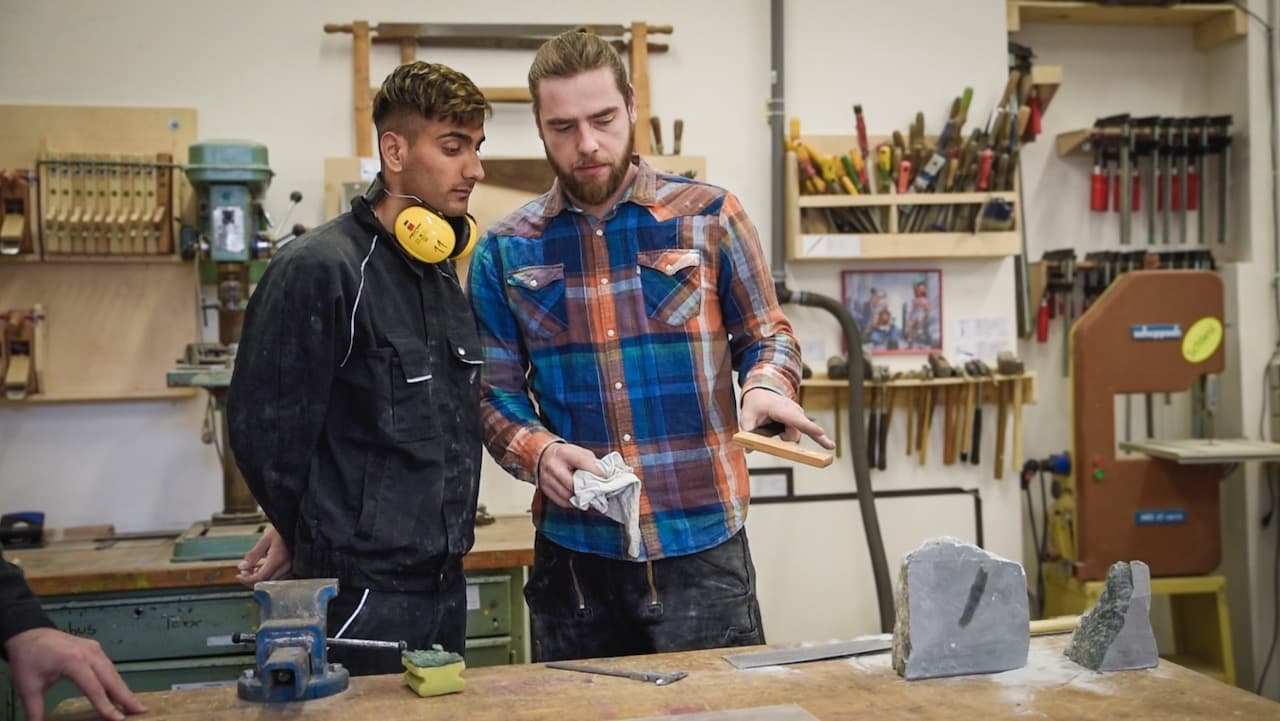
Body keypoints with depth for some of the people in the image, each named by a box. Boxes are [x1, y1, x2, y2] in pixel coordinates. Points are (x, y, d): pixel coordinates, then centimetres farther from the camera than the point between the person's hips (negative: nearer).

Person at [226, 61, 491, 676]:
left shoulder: (444, 275, 10)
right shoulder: (318, 269, -16)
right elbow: (263, 428, -15)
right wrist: (314, 538, 0)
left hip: (445, 581, 8)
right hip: (362, 591, -8)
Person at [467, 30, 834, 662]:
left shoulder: (709, 216, 0)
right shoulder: (505, 251, 3)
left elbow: (766, 336, 7)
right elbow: (496, 392, 7)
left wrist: (766, 386, -15)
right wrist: (539, 452, -13)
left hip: (701, 545, -1)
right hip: (571, 552, 2)